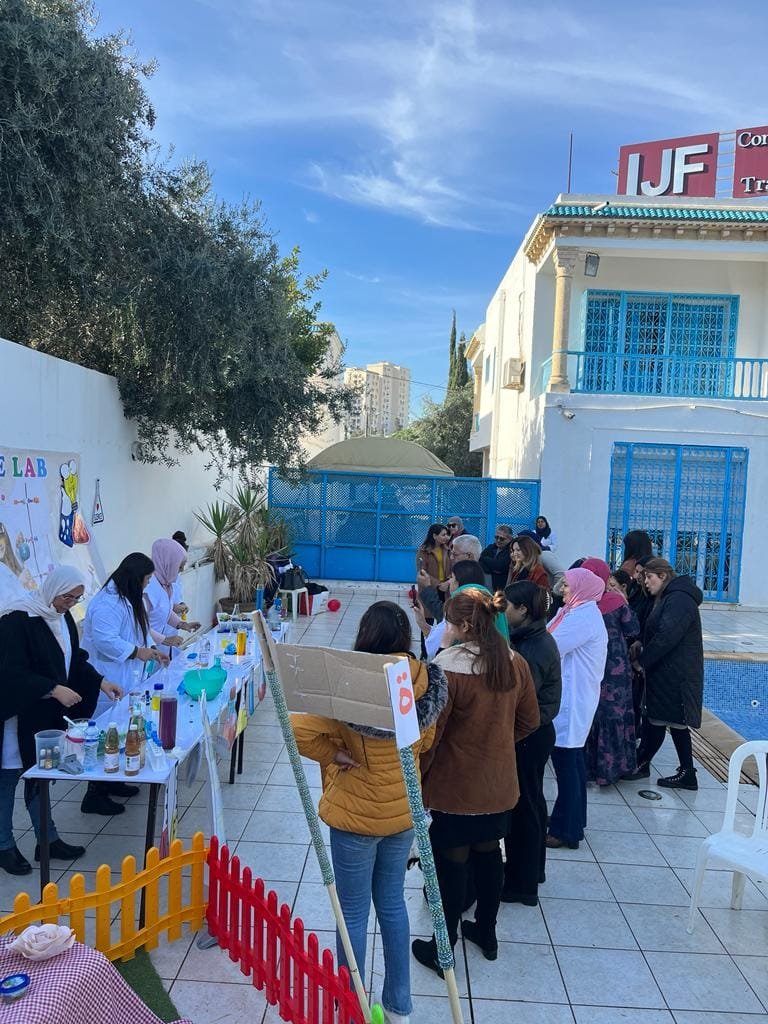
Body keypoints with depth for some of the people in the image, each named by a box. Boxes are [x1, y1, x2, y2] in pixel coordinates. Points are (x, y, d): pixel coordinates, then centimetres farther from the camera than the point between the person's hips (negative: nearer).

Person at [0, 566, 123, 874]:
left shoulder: (62, 617, 3)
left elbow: (75, 658, 13)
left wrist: (100, 681, 1)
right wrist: (54, 690, -30)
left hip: (46, 714, 7)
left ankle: (48, 840, 28)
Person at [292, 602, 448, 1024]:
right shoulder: (424, 682, -10)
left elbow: (298, 730, -32)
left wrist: (333, 755, -18)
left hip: (356, 815, -5)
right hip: (403, 810, 5)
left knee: (353, 915, 13)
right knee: (392, 903, 23)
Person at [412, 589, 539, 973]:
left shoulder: (446, 669, -25)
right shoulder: (515, 663, -5)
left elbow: (429, 735, -19)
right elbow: (529, 720, 7)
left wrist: (415, 776, -4)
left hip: (453, 789, -6)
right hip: (499, 784, 6)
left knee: (451, 864, 9)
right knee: (488, 854, 22)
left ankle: (442, 951, 24)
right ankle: (486, 933, 41)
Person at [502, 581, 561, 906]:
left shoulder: (535, 649, -24)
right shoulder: (536, 638, 5)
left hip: (529, 735, -10)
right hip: (534, 732, 10)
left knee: (522, 805, 5)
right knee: (530, 801, 22)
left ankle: (522, 883, 20)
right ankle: (531, 869, 40)